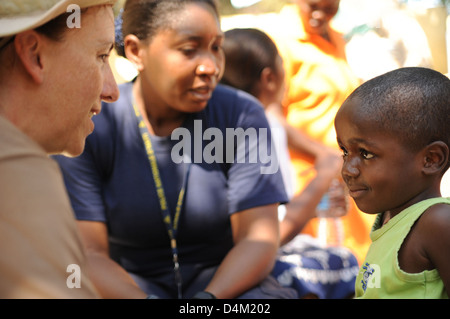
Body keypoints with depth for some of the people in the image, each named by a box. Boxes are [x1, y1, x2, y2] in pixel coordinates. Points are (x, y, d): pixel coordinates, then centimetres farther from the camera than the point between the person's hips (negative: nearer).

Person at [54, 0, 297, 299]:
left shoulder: (242, 115, -6)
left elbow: (259, 239, -10)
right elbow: (88, 254, -12)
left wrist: (210, 298, -28)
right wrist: (143, 298, -31)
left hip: (225, 280, 0)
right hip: (130, 283, 0)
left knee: (270, 297, -31)